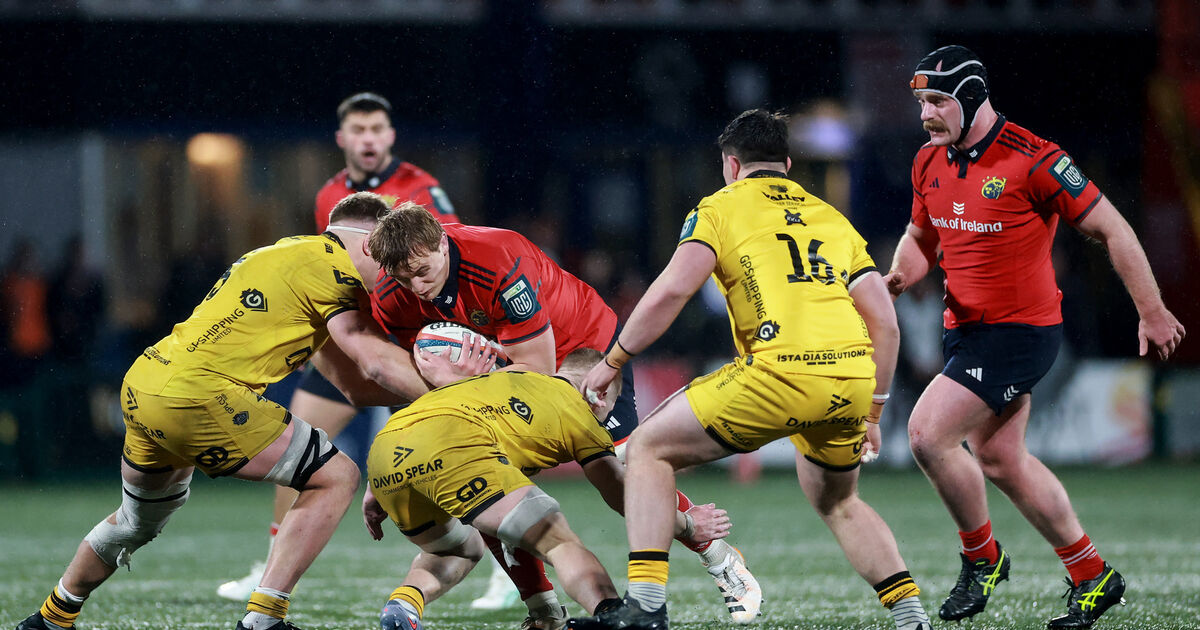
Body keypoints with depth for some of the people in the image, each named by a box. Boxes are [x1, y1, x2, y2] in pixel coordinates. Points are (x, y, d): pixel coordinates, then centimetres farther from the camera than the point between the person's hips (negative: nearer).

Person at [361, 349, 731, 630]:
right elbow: (622, 496, 21)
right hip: (452, 448, -6)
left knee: (460, 552, 30)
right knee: (559, 543, -3)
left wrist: (377, 493, 34)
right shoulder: (578, 411, 20)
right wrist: (687, 526, 36)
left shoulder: (509, 379, 38)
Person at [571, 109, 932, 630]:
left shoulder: (721, 207, 12)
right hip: (853, 377, 6)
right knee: (837, 503, 32)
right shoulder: (829, 217, 27)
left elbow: (672, 290, -4)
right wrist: (872, 412, 26)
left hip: (781, 371, -6)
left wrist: (612, 361, 7)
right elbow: (884, 319, 20)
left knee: (649, 448, 9)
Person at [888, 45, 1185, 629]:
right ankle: (1092, 576, 25)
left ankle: (981, 557, 3)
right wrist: (899, 276, -2)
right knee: (1000, 459, 12)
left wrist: (1152, 313, -8)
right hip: (964, 331, 8)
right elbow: (921, 238, 21)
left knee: (927, 433, -17)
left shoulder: (1033, 160, -17)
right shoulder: (930, 163, 4)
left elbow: (1110, 229, -11)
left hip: (1020, 332, -8)